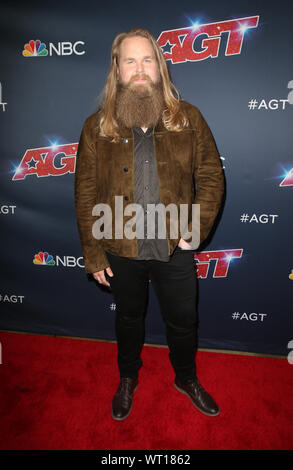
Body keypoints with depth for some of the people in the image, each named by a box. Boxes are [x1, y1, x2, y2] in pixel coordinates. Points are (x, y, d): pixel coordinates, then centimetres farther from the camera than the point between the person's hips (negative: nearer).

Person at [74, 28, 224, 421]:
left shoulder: (188, 117, -3)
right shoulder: (97, 126, -4)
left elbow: (212, 176, 0)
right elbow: (85, 194, -4)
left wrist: (198, 229, -11)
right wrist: (93, 255, -5)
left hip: (175, 247, 1)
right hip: (121, 249, 0)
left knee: (183, 320, 17)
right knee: (129, 317, 21)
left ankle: (187, 378, 48)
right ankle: (128, 379, 50)